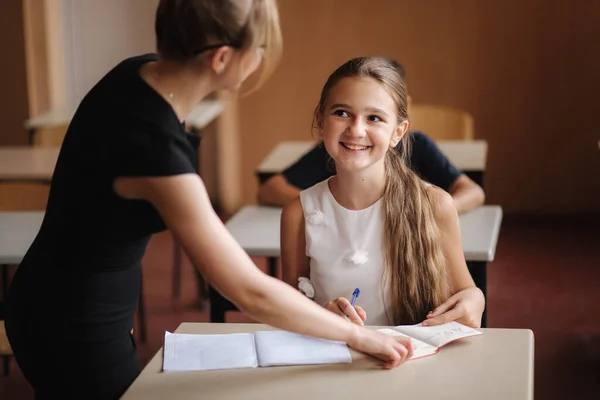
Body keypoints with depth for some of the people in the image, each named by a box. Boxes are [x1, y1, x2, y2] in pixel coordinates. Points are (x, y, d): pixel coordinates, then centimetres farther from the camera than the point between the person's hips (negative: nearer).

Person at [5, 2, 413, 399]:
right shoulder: (154, 145, -33)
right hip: (74, 326, -8)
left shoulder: (141, 72, -7)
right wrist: (356, 334, -18)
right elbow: (252, 292, -29)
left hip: (70, 307, 8)